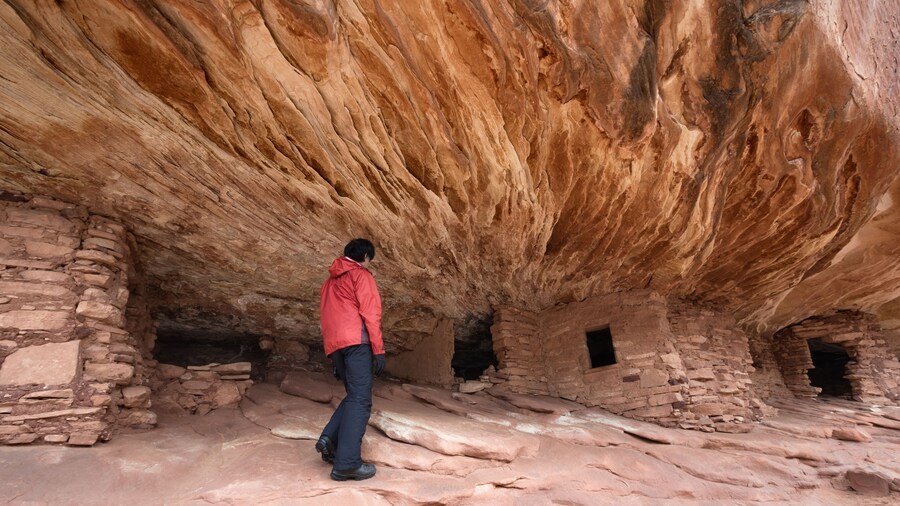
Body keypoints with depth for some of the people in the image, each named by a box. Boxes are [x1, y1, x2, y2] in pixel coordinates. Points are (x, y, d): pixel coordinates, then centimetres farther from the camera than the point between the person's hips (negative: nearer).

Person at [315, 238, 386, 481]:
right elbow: (370, 313, -8)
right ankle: (347, 463, -13)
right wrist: (378, 349, -10)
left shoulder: (330, 280, 27)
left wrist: (335, 359, 25)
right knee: (360, 400, -8)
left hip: (334, 345, 8)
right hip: (356, 341, -8)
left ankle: (329, 438, 2)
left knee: (354, 395, 17)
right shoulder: (361, 274, 3)